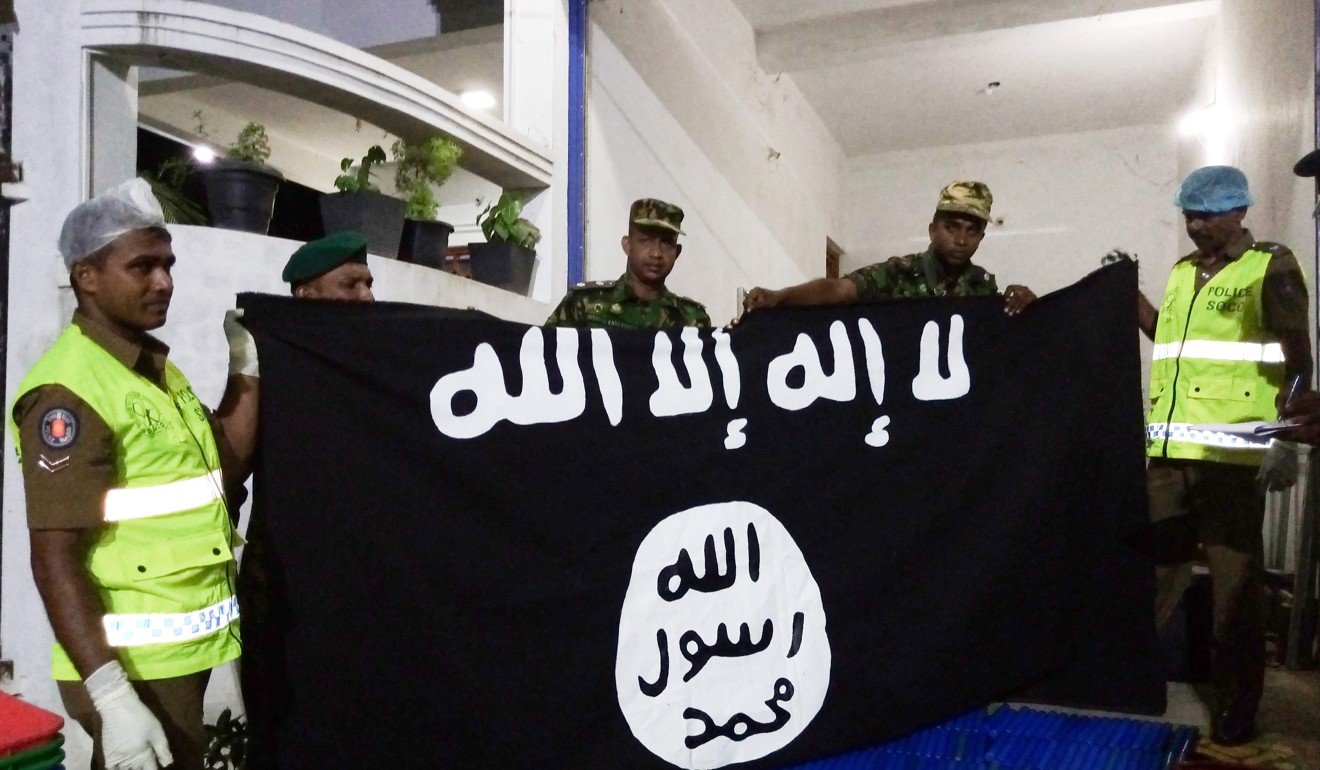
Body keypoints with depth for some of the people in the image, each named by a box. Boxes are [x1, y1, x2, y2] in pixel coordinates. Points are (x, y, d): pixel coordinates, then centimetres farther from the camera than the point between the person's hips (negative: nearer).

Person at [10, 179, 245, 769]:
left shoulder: (156, 366, 10)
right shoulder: (69, 388, -17)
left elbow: (222, 466, 17)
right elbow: (55, 559, -20)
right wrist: (112, 697, -25)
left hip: (182, 651, 8)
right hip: (134, 666, -8)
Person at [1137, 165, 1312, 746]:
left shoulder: (1270, 267, 0)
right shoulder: (1182, 272, 17)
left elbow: (1298, 363, -3)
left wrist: (1286, 442, -12)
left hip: (1232, 456, -5)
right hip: (1170, 453, 5)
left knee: (1234, 588, 3)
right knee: (1152, 574, 11)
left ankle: (1234, 714, 16)